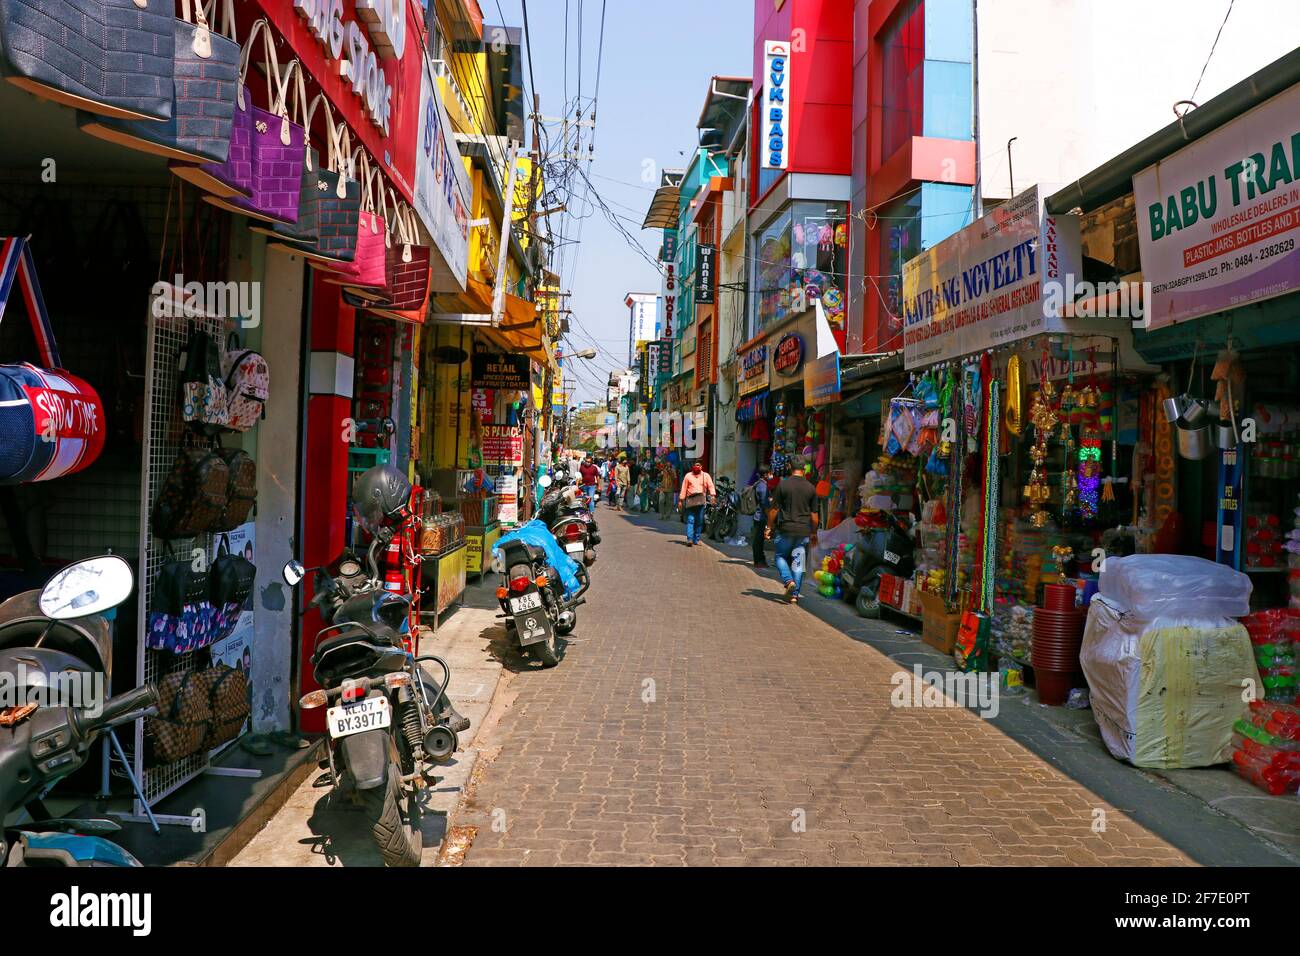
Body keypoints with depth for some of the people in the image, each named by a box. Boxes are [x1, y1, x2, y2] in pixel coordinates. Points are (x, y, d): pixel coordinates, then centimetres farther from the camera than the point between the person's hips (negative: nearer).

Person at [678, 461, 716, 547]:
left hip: (701, 500, 1)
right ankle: (689, 539, -18)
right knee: (690, 520, -10)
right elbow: (684, 488, 13)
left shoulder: (705, 475, 13)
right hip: (690, 500, -1)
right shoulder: (688, 475, 12)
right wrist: (681, 500, 9)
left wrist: (712, 495, -15)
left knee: (699, 521, 2)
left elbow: (710, 486, 1)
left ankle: (696, 540, 11)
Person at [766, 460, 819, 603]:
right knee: (798, 563, 7)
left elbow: (774, 509, -4)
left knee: (780, 557, 14)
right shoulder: (811, 488, 3)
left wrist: (769, 527, 6)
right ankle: (795, 595, 6)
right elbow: (814, 514, 6)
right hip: (804, 531, 2)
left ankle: (789, 581, -10)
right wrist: (814, 533, 16)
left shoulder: (783, 485, -4)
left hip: (786, 529, -2)